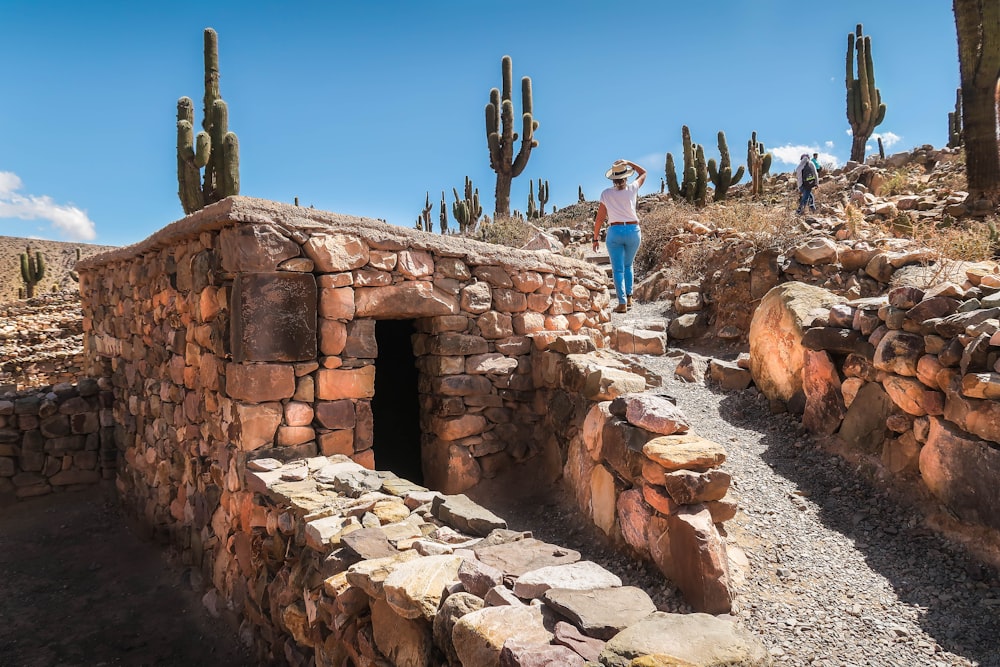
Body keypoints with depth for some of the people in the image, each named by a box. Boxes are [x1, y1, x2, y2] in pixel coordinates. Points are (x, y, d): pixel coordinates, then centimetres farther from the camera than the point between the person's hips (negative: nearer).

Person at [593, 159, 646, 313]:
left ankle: (622, 303, -7)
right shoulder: (632, 189, 0)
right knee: (628, 265, 21)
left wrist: (596, 238, 8)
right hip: (633, 231, 2)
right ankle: (629, 297, 19)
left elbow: (599, 218, 0)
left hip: (615, 232, -2)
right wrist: (628, 163, 17)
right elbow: (643, 172, 20)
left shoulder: (606, 194, -1)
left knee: (618, 269, 1)